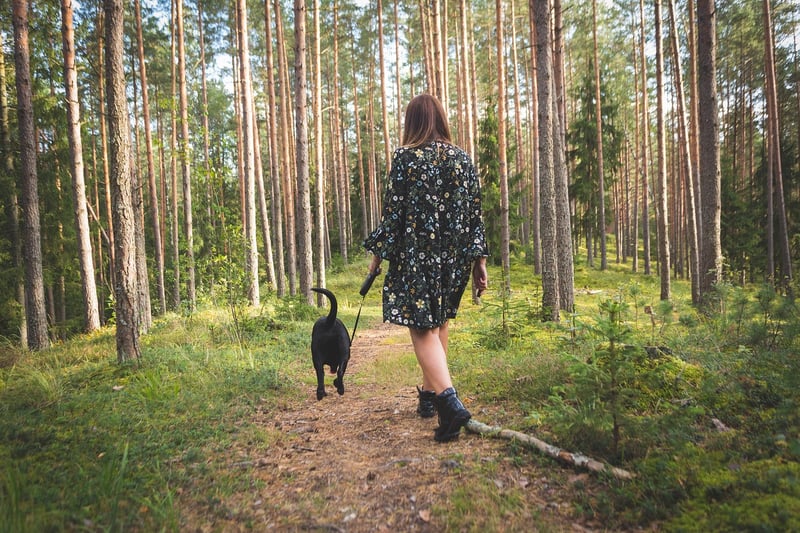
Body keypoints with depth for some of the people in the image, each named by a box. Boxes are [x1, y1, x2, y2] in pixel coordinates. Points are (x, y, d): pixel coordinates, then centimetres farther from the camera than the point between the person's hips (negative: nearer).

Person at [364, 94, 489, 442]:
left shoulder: (405, 157, -6)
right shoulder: (462, 159, 7)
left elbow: (393, 211, -8)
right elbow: (474, 214, 7)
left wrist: (378, 254, 2)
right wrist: (479, 260, 12)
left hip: (415, 256, -5)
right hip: (454, 257, 5)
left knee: (422, 329, -4)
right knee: (439, 323, 18)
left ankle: (449, 400, -21)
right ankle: (429, 394, 30)